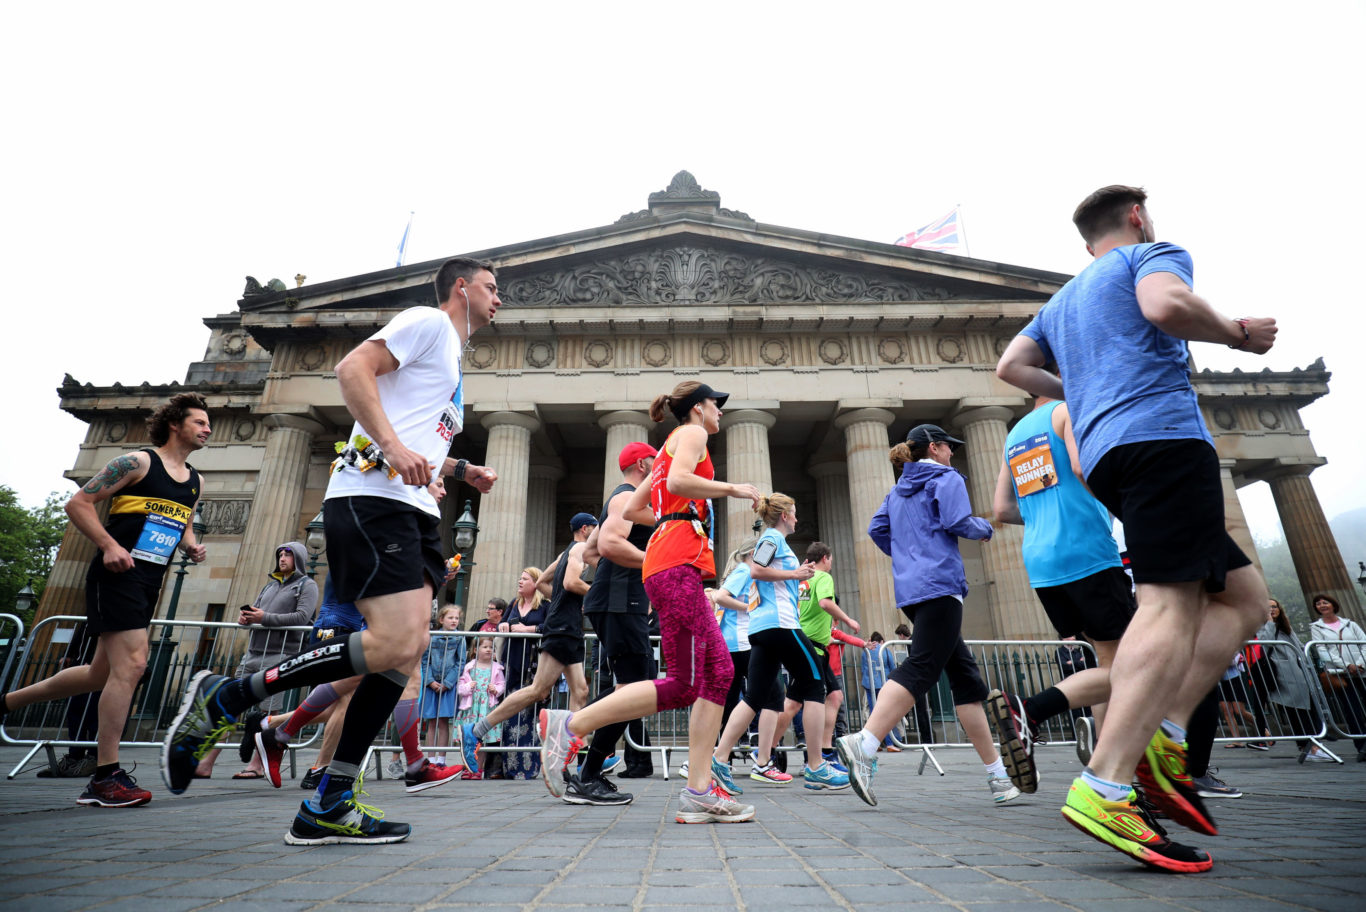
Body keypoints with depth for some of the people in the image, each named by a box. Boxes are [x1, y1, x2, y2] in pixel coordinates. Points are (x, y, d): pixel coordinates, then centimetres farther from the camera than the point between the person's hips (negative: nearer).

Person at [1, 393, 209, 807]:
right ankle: (105, 778, -6)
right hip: (117, 575, -8)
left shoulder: (196, 482, 14)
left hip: (149, 584, 8)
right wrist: (109, 545, -21)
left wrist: (191, 547, 5)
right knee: (131, 665, -14)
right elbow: (78, 503, -9)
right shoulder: (137, 462, -8)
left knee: (102, 673, 16)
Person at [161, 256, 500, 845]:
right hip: (371, 496, -10)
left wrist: (460, 471, 22)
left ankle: (328, 807, 7)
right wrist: (392, 445, -22)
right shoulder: (429, 321, 3)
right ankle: (222, 700, -2)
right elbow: (353, 368, -12)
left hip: (412, 510, 10)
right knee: (395, 645, -19)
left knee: (407, 649, 1)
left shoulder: (450, 359, 30)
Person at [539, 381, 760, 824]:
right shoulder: (691, 433, 4)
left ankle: (698, 792, 4)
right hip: (677, 565, -10)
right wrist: (732, 489, -9)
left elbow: (631, 510, 26)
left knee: (718, 672, 4)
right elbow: (677, 481, -18)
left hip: (672, 568, 10)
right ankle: (570, 726, -6)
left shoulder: (670, 448, 29)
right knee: (682, 685, -10)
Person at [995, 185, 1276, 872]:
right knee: (1171, 604, -17)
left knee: (1244, 595, 12)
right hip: (1162, 432, -8)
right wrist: (1237, 334, 4)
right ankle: (1105, 789, -26)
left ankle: (1163, 737, -2)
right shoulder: (1152, 252, 10)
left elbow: (1010, 366, 26)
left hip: (1104, 455, 8)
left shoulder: (1060, 302, 31)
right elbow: (1167, 305, -12)